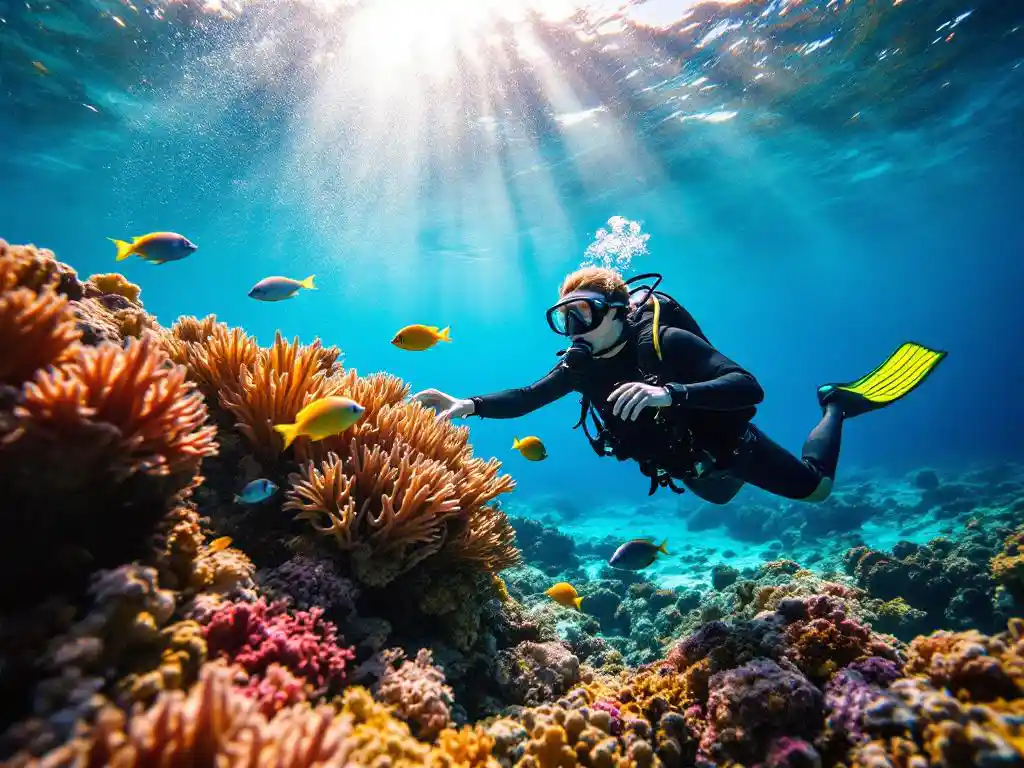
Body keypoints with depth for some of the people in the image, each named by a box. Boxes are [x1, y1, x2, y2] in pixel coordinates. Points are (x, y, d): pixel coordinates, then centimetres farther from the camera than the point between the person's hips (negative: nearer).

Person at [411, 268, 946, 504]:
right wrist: (469, 405, -36)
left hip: (726, 444, -6)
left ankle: (836, 405, 33)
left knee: (815, 488, 10)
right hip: (687, 465, 6)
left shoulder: (665, 340, -38)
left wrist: (669, 393, -62)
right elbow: (526, 397, -20)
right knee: (720, 493, 35)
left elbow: (748, 387, -45)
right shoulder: (581, 364, -20)